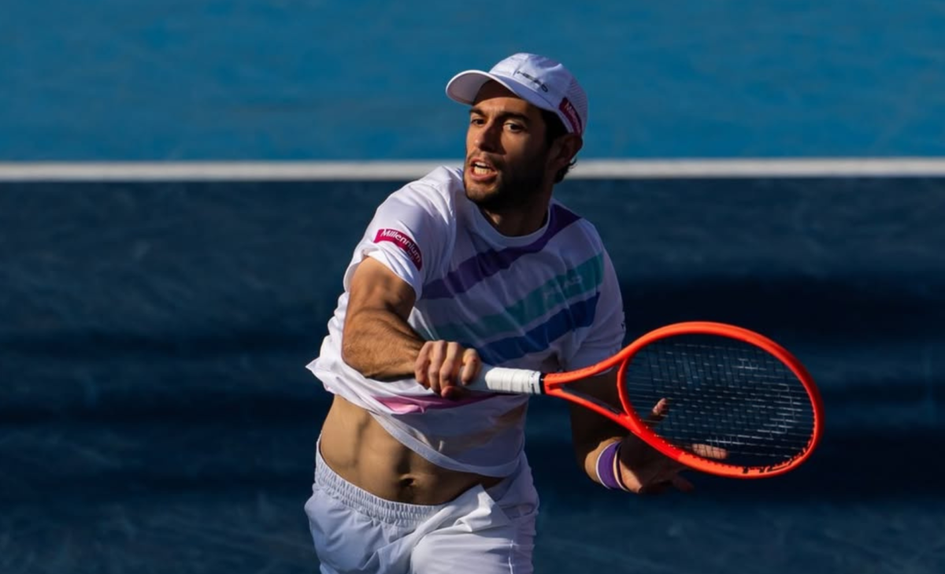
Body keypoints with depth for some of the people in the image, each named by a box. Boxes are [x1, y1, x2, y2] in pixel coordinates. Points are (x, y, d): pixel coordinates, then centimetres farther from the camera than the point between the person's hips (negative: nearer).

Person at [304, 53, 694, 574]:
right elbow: (362, 332, -37)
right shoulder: (423, 212, -19)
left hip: (476, 520, 0)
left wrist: (624, 463, -33)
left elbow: (594, 431, -9)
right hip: (349, 506, 0)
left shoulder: (585, 265, -10)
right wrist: (425, 355, -60)